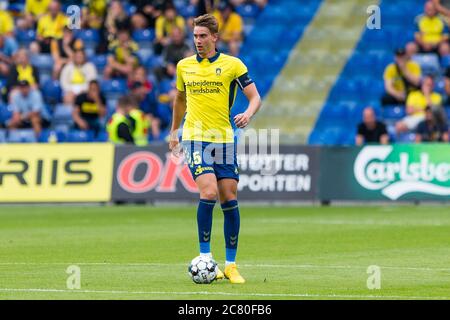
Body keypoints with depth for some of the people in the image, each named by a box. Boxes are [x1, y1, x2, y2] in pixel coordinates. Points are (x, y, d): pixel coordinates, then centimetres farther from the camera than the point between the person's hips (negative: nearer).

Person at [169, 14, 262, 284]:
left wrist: (248, 115, -21)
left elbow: (255, 97, 0)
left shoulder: (232, 65, 0)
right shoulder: (184, 66, 8)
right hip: (195, 139, 0)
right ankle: (205, 256, -8)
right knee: (209, 193, -19)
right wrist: (174, 132, 28)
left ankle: (231, 264, 10)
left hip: (224, 140, 0)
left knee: (230, 199, 0)